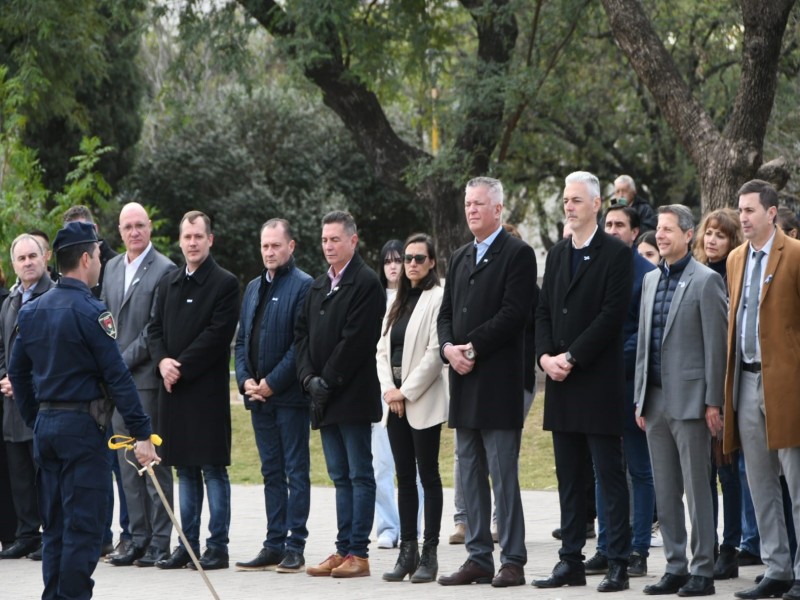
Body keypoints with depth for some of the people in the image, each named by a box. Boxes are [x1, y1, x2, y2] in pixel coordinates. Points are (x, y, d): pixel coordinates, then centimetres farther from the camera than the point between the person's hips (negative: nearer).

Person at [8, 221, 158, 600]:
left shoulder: (31, 311, 9)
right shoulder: (90, 312, -13)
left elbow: (17, 373, 15)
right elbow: (117, 376, -16)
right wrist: (141, 433, -15)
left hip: (45, 426, 7)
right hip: (82, 426, -7)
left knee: (54, 525, 13)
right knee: (83, 526, -4)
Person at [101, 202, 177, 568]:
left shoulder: (164, 270, -8)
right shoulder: (113, 267, 15)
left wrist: (123, 361, -13)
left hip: (147, 377, -7)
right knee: (127, 460, 8)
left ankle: (160, 541, 0)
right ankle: (138, 537, 14)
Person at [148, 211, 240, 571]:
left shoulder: (225, 284, -4)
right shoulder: (168, 283, 15)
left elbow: (217, 334, -11)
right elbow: (155, 329, 14)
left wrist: (181, 366, -13)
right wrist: (162, 361, -6)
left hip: (207, 389, -6)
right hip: (173, 388, 6)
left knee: (213, 469, -3)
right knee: (185, 470, 10)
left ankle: (217, 547, 0)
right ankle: (187, 544, 14)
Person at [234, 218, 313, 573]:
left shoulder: (303, 286, -7)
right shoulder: (254, 288, 16)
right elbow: (241, 340, 17)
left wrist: (271, 382, -15)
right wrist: (246, 380, 1)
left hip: (289, 394, -7)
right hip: (259, 395, 7)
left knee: (295, 470, -2)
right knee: (271, 472, 10)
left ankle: (295, 547, 0)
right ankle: (274, 545, 14)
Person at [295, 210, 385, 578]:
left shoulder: (366, 283, -8)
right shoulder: (318, 287, 17)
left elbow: (356, 340, -15)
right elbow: (302, 334, 14)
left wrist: (327, 382, -15)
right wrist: (309, 378, -1)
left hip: (353, 395, -8)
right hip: (323, 397, 8)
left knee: (359, 475, -4)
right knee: (340, 477, 10)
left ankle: (358, 553, -4)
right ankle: (343, 550, 12)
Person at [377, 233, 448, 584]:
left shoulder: (437, 298, -7)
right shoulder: (397, 301, 16)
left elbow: (435, 352, -13)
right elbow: (382, 349, 14)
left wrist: (406, 392, -12)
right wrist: (388, 388, -2)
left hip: (423, 400, -7)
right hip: (395, 400, 7)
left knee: (428, 475, -3)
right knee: (404, 477, 7)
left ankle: (429, 554, -1)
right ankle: (407, 550, 10)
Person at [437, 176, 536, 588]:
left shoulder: (518, 254, -5)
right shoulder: (460, 258, 19)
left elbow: (512, 313, -14)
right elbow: (446, 312, 16)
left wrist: (472, 347, -15)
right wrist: (448, 347, -4)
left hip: (499, 380, -8)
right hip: (464, 380, 8)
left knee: (503, 473, -7)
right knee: (470, 473, 9)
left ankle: (512, 561, -3)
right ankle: (479, 559, 13)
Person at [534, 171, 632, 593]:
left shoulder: (616, 254, -6)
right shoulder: (557, 254, 16)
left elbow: (612, 314, -13)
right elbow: (543, 311, 14)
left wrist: (570, 358, -15)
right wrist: (545, 355, -3)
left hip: (598, 382, -7)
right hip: (561, 383, 7)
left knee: (610, 476, -3)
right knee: (569, 478, 9)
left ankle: (618, 565, -1)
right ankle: (571, 562, 13)